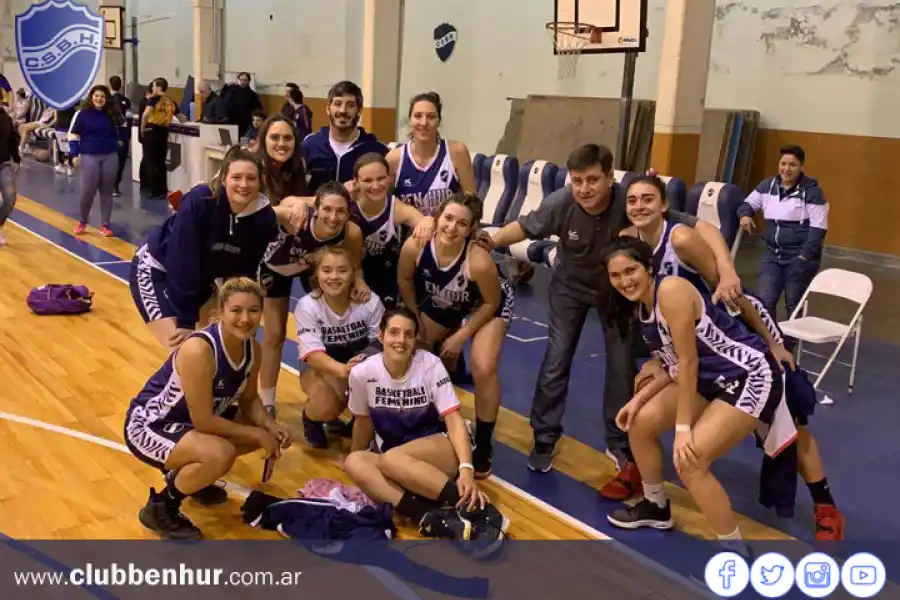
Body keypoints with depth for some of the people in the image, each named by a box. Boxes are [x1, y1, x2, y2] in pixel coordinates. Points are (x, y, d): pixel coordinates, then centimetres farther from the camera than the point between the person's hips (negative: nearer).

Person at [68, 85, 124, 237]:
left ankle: (104, 225, 14)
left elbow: (119, 130, 23)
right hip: (89, 157, -3)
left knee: (107, 192, 6)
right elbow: (73, 134, 0)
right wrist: (74, 154, -6)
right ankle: (82, 222, 17)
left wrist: (119, 142, 6)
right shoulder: (82, 113, -3)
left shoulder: (112, 113, 5)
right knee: (87, 192, -5)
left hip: (110, 157, 3)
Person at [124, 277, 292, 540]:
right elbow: (202, 421, -29)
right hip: (149, 426, -9)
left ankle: (187, 475, 19)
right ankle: (159, 508, -6)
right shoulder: (198, 351, -32)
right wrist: (257, 434, -22)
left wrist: (270, 427, -14)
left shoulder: (252, 348, -8)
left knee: (267, 433, 3)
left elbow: (248, 400, 5)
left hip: (188, 421, 9)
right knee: (220, 455, -33)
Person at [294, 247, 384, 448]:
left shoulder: (370, 302, -17)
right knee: (327, 406, -33)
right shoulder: (307, 306, -20)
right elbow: (313, 354, -28)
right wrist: (344, 370, -49)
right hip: (320, 369, -1)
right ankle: (310, 419, 7)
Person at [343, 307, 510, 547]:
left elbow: (454, 419, -19)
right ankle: (436, 520, -41)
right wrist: (358, 460, 20)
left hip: (439, 448, -3)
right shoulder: (362, 373, -9)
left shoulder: (430, 365, -14)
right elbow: (363, 421, 9)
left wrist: (466, 469, -32)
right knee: (354, 463, -28)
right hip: (389, 454, 3)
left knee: (391, 459, -34)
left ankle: (479, 512, -35)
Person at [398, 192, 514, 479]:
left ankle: (483, 445, 1)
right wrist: (415, 321, -2)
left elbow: (491, 303, -22)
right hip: (440, 305, 4)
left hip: (486, 307, -4)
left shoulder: (479, 260, -41)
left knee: (483, 369, -19)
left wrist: (461, 337, -16)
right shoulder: (414, 246, -32)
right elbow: (405, 281, -9)